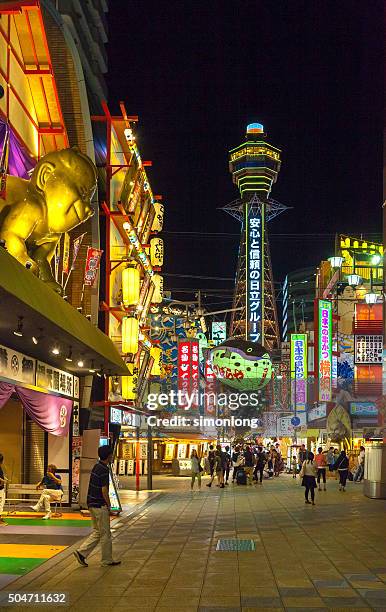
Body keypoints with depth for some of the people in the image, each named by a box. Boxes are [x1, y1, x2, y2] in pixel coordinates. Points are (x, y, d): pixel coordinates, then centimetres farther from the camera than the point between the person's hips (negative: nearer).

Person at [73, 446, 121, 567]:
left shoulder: (96, 466, 11)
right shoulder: (104, 470, -19)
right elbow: (104, 490, -21)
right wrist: (109, 506, -10)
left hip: (92, 504, 9)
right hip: (100, 506, -9)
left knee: (97, 532, 15)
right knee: (105, 534, 2)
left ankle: (81, 552, 7)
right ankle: (107, 560, 11)